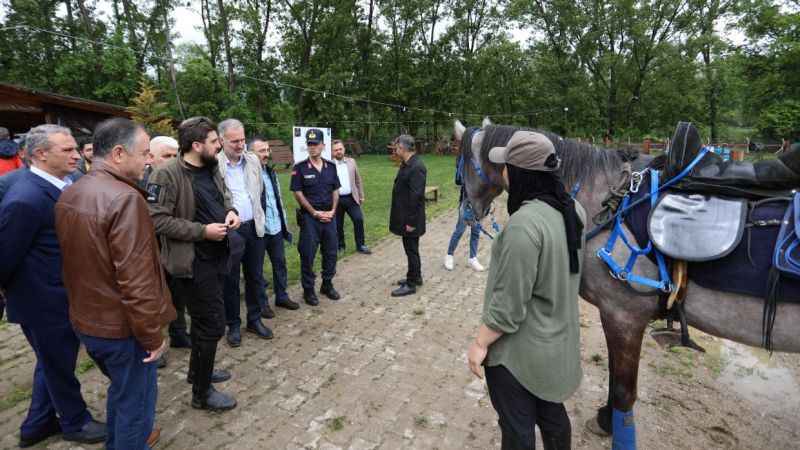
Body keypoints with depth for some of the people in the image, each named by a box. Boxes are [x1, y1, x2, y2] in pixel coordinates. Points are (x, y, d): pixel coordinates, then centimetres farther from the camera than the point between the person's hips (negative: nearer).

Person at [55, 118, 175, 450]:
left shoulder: (68, 195, 4)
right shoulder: (125, 198, -26)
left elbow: (77, 261, 12)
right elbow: (136, 280, -28)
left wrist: (86, 306, 22)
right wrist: (152, 334, -18)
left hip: (86, 320, 9)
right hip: (123, 327, -9)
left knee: (120, 389, 29)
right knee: (136, 400, 12)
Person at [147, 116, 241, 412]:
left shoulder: (211, 169, 6)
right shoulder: (167, 174, -19)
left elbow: (224, 196, 22)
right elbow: (157, 219, -22)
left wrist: (230, 211, 0)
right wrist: (203, 231, -23)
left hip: (215, 257, 9)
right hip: (193, 262, -9)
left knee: (204, 320, 23)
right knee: (213, 325, -1)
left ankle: (198, 370, 45)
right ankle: (202, 393, 19)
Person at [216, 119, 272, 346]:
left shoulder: (253, 160, 6)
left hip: (254, 227, 5)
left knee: (255, 276, 14)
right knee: (231, 280, 9)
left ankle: (254, 320, 30)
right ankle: (233, 325, 26)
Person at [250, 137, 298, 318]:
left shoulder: (271, 172, 11)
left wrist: (284, 222, 15)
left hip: (276, 228, 7)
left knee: (280, 263, 16)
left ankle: (282, 296, 32)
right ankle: (262, 303, 23)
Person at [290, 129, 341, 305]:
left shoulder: (331, 166, 6)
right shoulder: (300, 168, -7)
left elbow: (335, 190, 10)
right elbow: (298, 193, -8)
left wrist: (332, 210, -3)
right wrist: (315, 213, -11)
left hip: (329, 216, 4)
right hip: (309, 217, -4)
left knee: (330, 252, 10)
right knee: (308, 254, 3)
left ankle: (327, 284, 28)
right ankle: (308, 290, 17)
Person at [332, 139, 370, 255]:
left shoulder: (351, 161, 6)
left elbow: (358, 180, 12)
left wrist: (361, 195, 11)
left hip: (351, 198, 2)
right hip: (337, 199, -2)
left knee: (359, 219, -4)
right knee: (338, 224, 8)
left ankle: (360, 245, 10)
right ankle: (340, 246, 26)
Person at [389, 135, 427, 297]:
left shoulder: (416, 167, -22)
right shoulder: (407, 164, 8)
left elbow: (416, 196, -24)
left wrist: (411, 221, -21)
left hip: (410, 219, -9)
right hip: (405, 216, 9)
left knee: (411, 249, 3)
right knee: (411, 248, 20)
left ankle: (411, 284, 15)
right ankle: (415, 277, 36)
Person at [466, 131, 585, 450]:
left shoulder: (523, 223, -31)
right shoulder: (573, 209, -3)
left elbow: (508, 302, -26)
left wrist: (480, 343, -14)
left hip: (519, 349, -8)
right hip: (559, 340, 8)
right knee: (552, 414, 28)